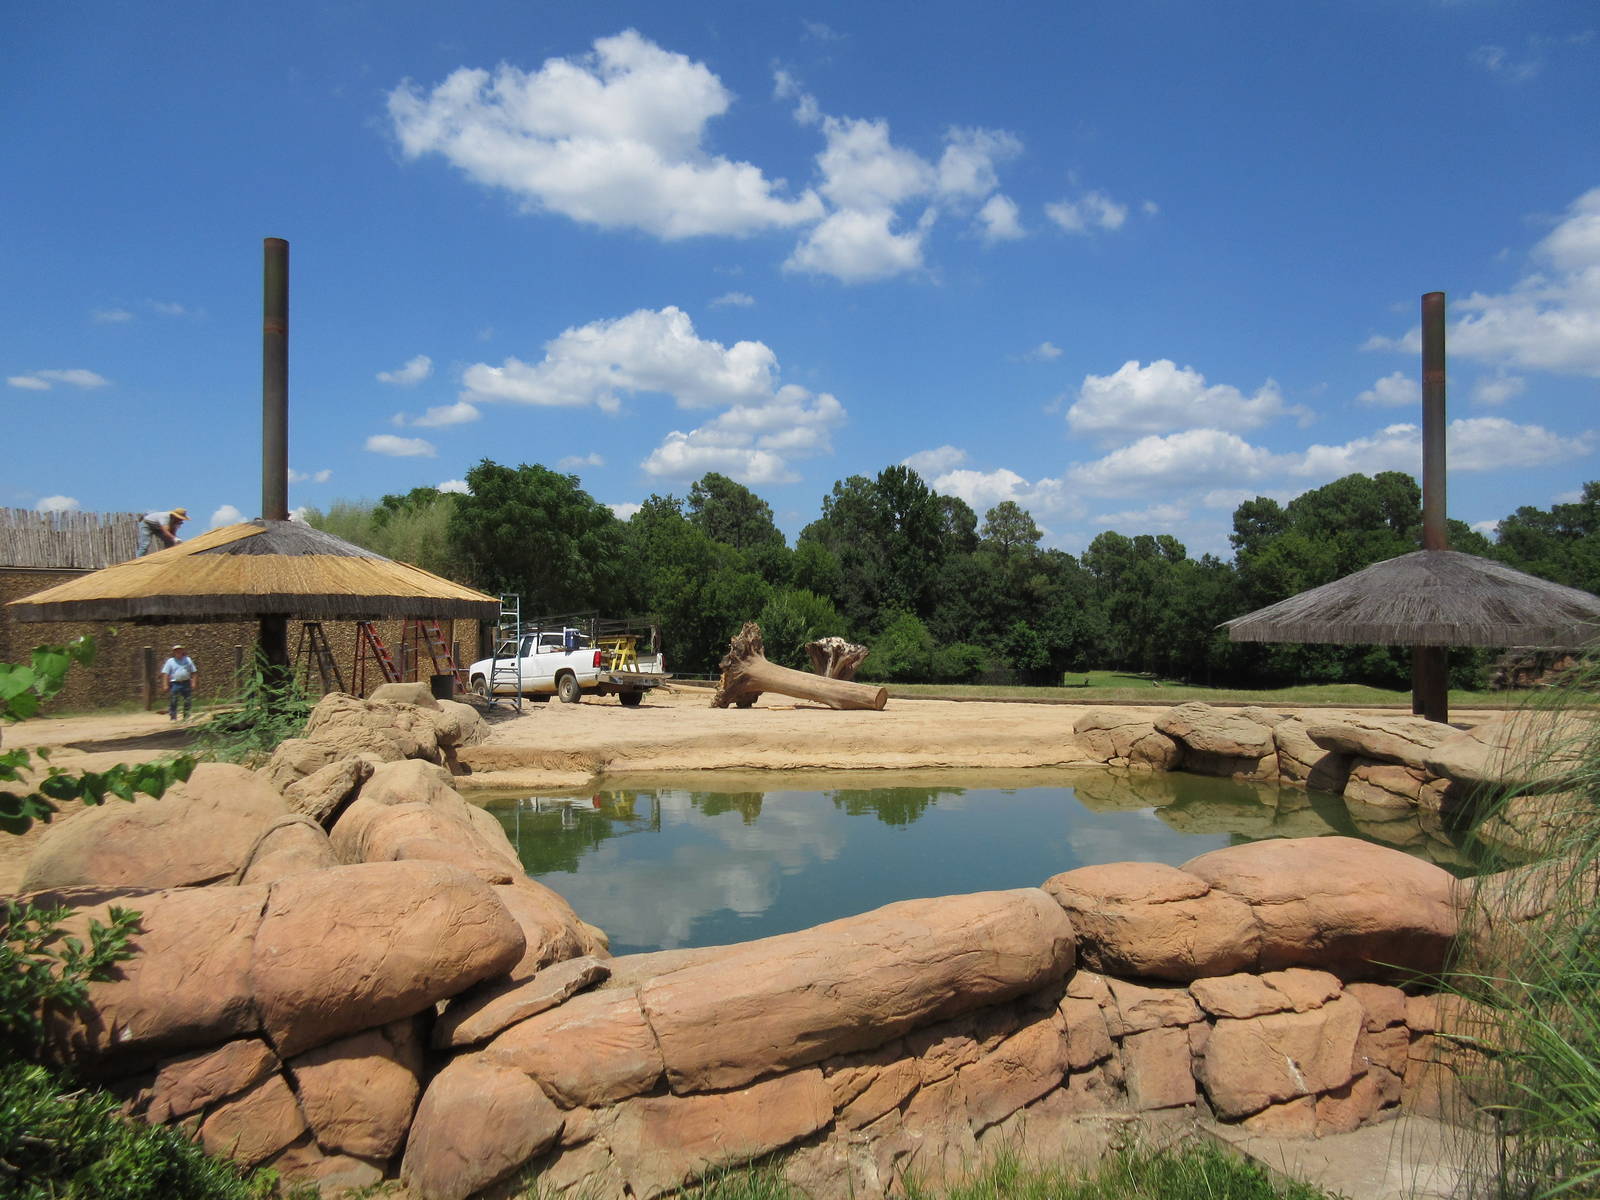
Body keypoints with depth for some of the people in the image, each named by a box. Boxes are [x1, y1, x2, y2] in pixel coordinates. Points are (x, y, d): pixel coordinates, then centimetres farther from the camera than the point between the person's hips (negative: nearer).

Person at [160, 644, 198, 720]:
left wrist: (193, 682, 2)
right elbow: (165, 674, -1)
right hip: (175, 683, -2)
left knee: (188, 700, 5)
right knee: (173, 701, -5)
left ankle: (186, 716, 17)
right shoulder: (170, 661, 3)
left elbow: (193, 672, 11)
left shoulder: (188, 660, 9)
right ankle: (173, 716, 2)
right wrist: (165, 685, -9)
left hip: (186, 683, 2)